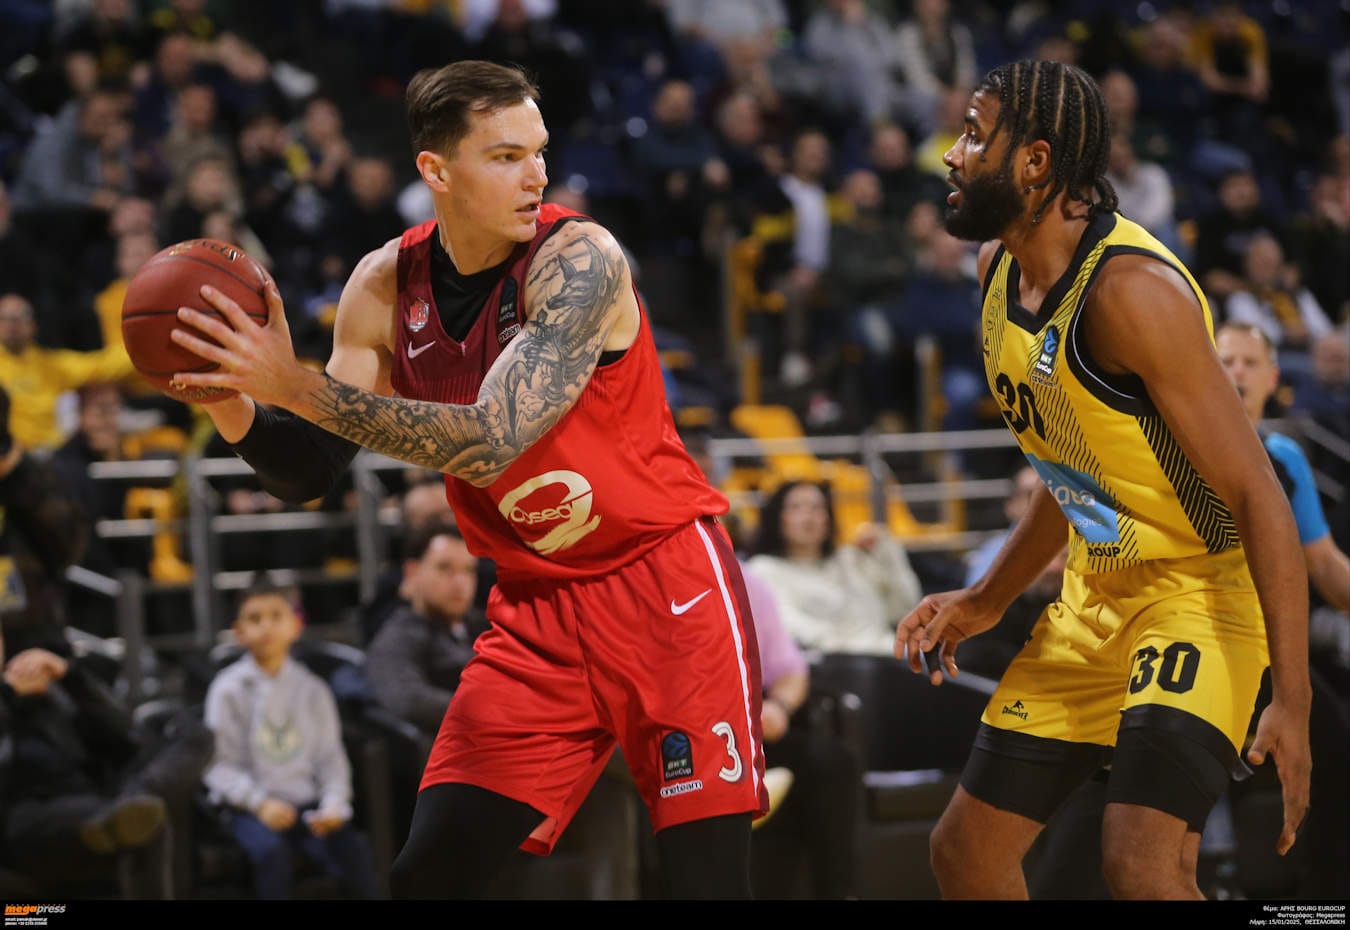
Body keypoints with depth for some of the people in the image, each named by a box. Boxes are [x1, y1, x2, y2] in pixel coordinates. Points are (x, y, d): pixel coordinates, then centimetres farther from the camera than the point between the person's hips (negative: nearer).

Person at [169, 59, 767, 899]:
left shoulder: (579, 258, -20)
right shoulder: (387, 286, -2)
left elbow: (491, 442, -31)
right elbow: (311, 474, 2)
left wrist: (297, 386, -34)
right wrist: (234, 408, -19)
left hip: (665, 579, -5)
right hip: (537, 606, 5)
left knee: (709, 877, -10)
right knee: (428, 873, -1)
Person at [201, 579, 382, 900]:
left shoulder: (313, 689, 11)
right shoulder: (228, 689, 2)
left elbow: (331, 757, 8)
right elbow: (219, 765, -3)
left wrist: (334, 804, -11)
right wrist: (260, 803, -17)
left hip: (307, 805, 2)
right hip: (251, 809, -2)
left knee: (354, 847, -25)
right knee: (272, 850, -34)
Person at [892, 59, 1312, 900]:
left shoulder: (1133, 289, -25)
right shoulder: (1001, 266, 4)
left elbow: (1258, 498, -25)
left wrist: (1294, 702, -28)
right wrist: (987, 603, 20)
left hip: (1202, 589, -9)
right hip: (1097, 598, 9)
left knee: (1144, 867, -27)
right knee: (966, 851, 12)